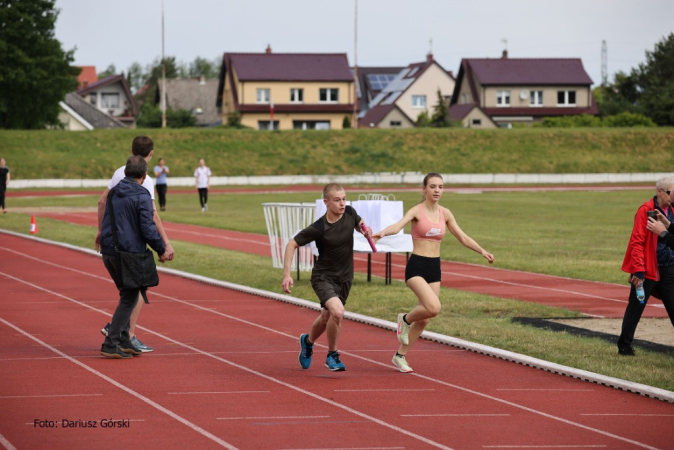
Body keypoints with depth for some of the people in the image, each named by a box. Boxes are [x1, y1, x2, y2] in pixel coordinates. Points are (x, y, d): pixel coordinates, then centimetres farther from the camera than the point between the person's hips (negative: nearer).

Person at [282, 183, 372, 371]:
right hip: (323, 276, -6)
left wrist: (365, 230, -8)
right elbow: (292, 245, -13)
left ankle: (308, 341, 53)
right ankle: (332, 355, -5)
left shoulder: (350, 213, -9)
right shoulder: (318, 228, -23)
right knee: (337, 312, -27)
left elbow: (359, 224, 16)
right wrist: (287, 275, -18)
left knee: (327, 317, 20)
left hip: (344, 278, 6)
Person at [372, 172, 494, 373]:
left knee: (425, 318, 8)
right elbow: (398, 225, -26)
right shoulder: (417, 211, -8)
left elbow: (463, 238, 17)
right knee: (434, 307, -26)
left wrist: (482, 251, 8)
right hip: (416, 266, -6)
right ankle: (406, 319, 5)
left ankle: (400, 355, 24)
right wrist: (383, 233, -47)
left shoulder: (445, 213, 8)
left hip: (435, 268, 6)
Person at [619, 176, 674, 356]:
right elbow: (637, 242, -15)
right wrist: (639, 270, -18)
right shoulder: (646, 211, -12)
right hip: (648, 269, -6)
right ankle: (624, 346, 14)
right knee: (635, 308, 3)